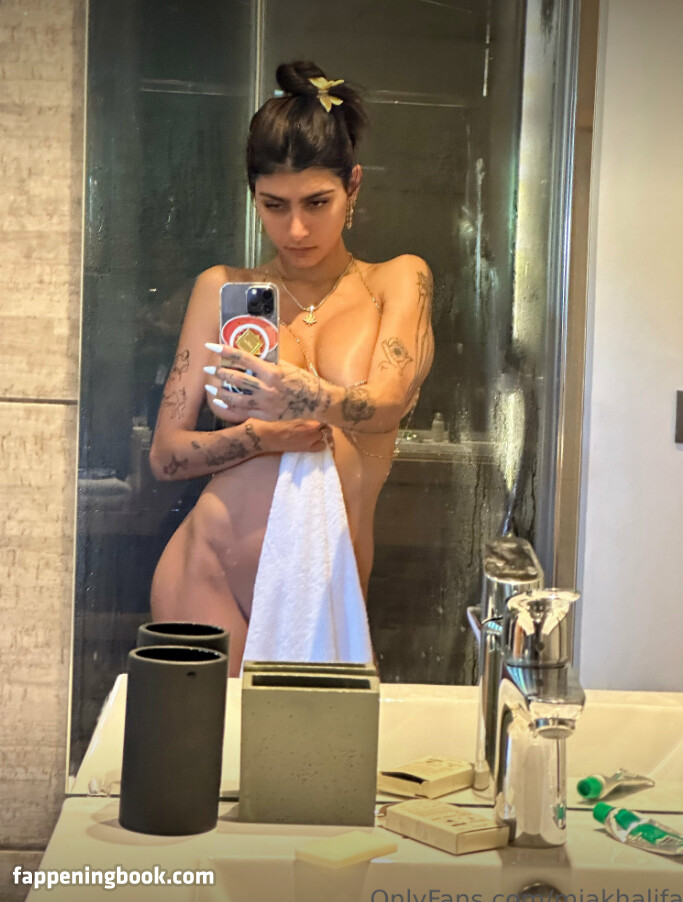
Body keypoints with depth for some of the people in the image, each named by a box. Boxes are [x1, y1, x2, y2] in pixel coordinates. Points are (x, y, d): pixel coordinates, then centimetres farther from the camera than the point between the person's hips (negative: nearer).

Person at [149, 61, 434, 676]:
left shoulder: (397, 281, 7)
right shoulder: (223, 289, 9)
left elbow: (387, 403, -13)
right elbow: (166, 454, 5)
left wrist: (310, 399, -35)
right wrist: (261, 437, -14)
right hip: (211, 572, 0)